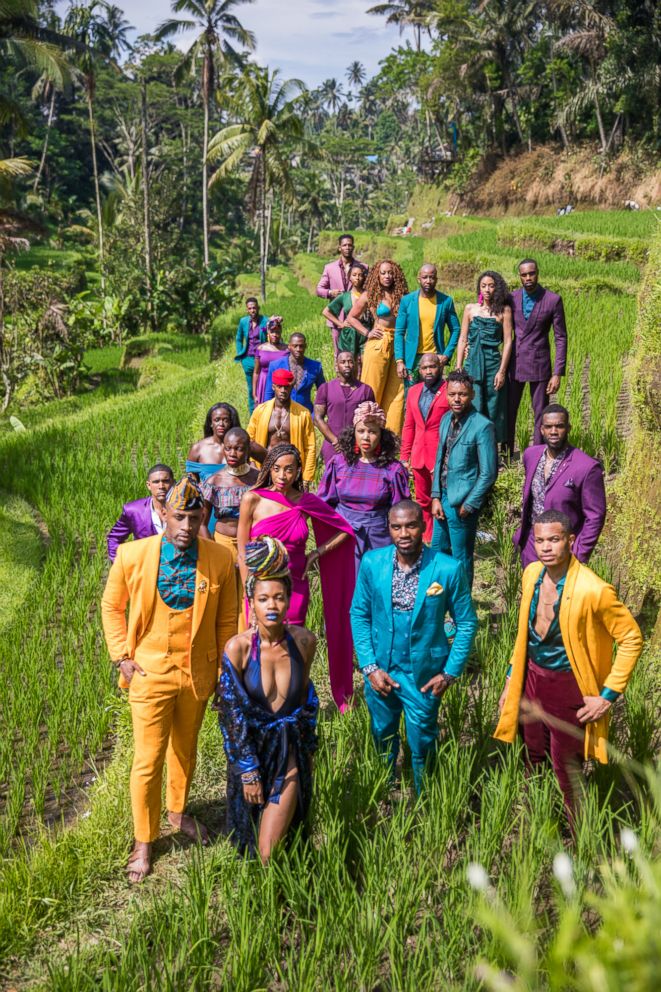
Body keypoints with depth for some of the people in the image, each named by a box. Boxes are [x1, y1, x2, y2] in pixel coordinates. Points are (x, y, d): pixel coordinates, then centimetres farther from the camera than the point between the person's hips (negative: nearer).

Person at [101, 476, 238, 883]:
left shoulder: (220, 559, -12)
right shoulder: (132, 555, -15)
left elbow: (226, 619, 0)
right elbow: (112, 607, 0)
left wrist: (224, 671, 2)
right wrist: (122, 658, -4)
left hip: (198, 671, 2)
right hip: (150, 672, -2)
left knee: (185, 750, 21)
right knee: (148, 760, 4)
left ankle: (178, 812, 47)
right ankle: (144, 841, 24)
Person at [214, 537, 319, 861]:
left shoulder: (304, 641, -9)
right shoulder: (238, 647, -18)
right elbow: (232, 714, -12)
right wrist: (249, 771, -11)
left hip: (290, 751, 0)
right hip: (250, 748, 0)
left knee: (271, 853, -5)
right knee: (249, 842, 19)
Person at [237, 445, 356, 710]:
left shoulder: (307, 502, -1)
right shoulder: (253, 500, -6)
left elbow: (344, 531, 9)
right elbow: (242, 551, -2)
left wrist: (316, 553, -1)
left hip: (295, 588, 1)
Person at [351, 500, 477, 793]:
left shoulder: (448, 569, -18)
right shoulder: (371, 563, -11)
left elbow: (466, 623, -7)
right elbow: (359, 614, -1)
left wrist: (450, 673, -9)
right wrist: (369, 667, -8)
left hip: (424, 675, -2)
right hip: (380, 669, 3)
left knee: (422, 747, 13)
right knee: (382, 738, 23)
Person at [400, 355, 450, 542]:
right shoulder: (414, 391, 11)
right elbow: (408, 426, 14)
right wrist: (405, 456, 9)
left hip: (441, 457, -6)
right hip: (418, 456, 6)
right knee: (422, 501, 14)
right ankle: (426, 539, 26)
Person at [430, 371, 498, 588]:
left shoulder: (482, 426, -17)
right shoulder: (446, 419, 5)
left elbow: (489, 473, -16)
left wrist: (467, 506, -13)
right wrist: (436, 497, 4)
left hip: (462, 503, -7)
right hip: (443, 498, 7)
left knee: (461, 558, 7)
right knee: (438, 550, 19)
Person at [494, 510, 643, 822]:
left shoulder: (594, 591, -25)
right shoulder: (532, 574, -5)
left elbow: (632, 639, -15)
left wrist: (608, 696, -15)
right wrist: (511, 679, 12)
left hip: (569, 688, -6)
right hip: (532, 679, 6)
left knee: (566, 767, 8)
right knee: (533, 759, 20)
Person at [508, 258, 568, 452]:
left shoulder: (553, 300, -7)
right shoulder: (511, 298, 2)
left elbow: (561, 338, -5)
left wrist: (557, 373, -10)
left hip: (539, 364, -3)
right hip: (514, 363, 3)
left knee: (540, 414, 4)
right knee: (508, 411, 8)